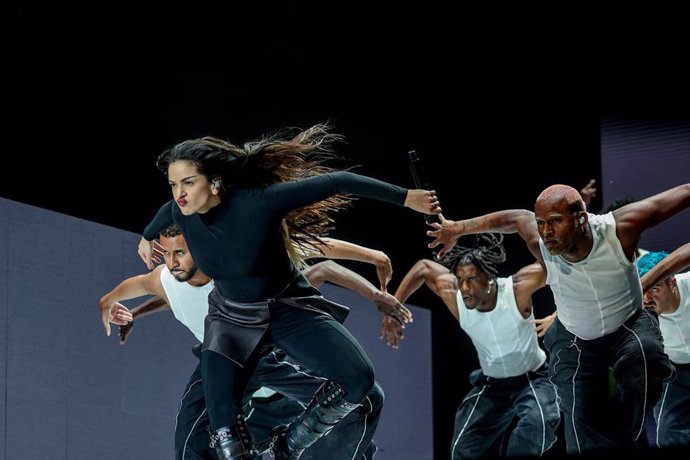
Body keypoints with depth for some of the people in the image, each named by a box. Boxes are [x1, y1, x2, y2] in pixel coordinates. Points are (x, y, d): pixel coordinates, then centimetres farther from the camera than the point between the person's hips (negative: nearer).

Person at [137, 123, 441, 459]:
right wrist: (147, 236, 34)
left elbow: (337, 182, -27)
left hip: (289, 307, -2)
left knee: (357, 378, -20)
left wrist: (406, 198, -24)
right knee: (224, 422, -17)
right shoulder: (181, 213, -16)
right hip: (231, 316, 3)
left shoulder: (258, 201, -32)